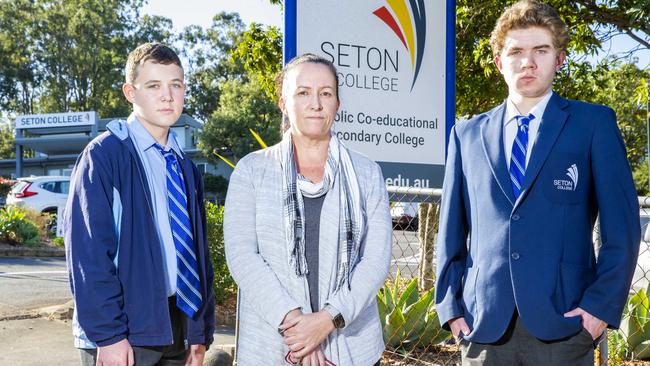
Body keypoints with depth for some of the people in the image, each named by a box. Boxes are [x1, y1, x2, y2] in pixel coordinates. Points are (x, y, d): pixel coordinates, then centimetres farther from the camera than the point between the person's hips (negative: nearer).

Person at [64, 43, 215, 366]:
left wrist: (201, 332, 10)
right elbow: (88, 253, -15)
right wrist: (108, 335, -19)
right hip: (124, 335, -6)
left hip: (177, 326, 6)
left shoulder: (186, 168, 12)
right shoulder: (105, 155, -9)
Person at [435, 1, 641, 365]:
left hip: (564, 323, -2)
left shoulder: (593, 123, 4)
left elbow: (622, 226, 0)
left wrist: (602, 304, -8)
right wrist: (450, 305, 4)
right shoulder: (467, 134, 10)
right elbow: (451, 231, 11)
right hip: (484, 325, 2)